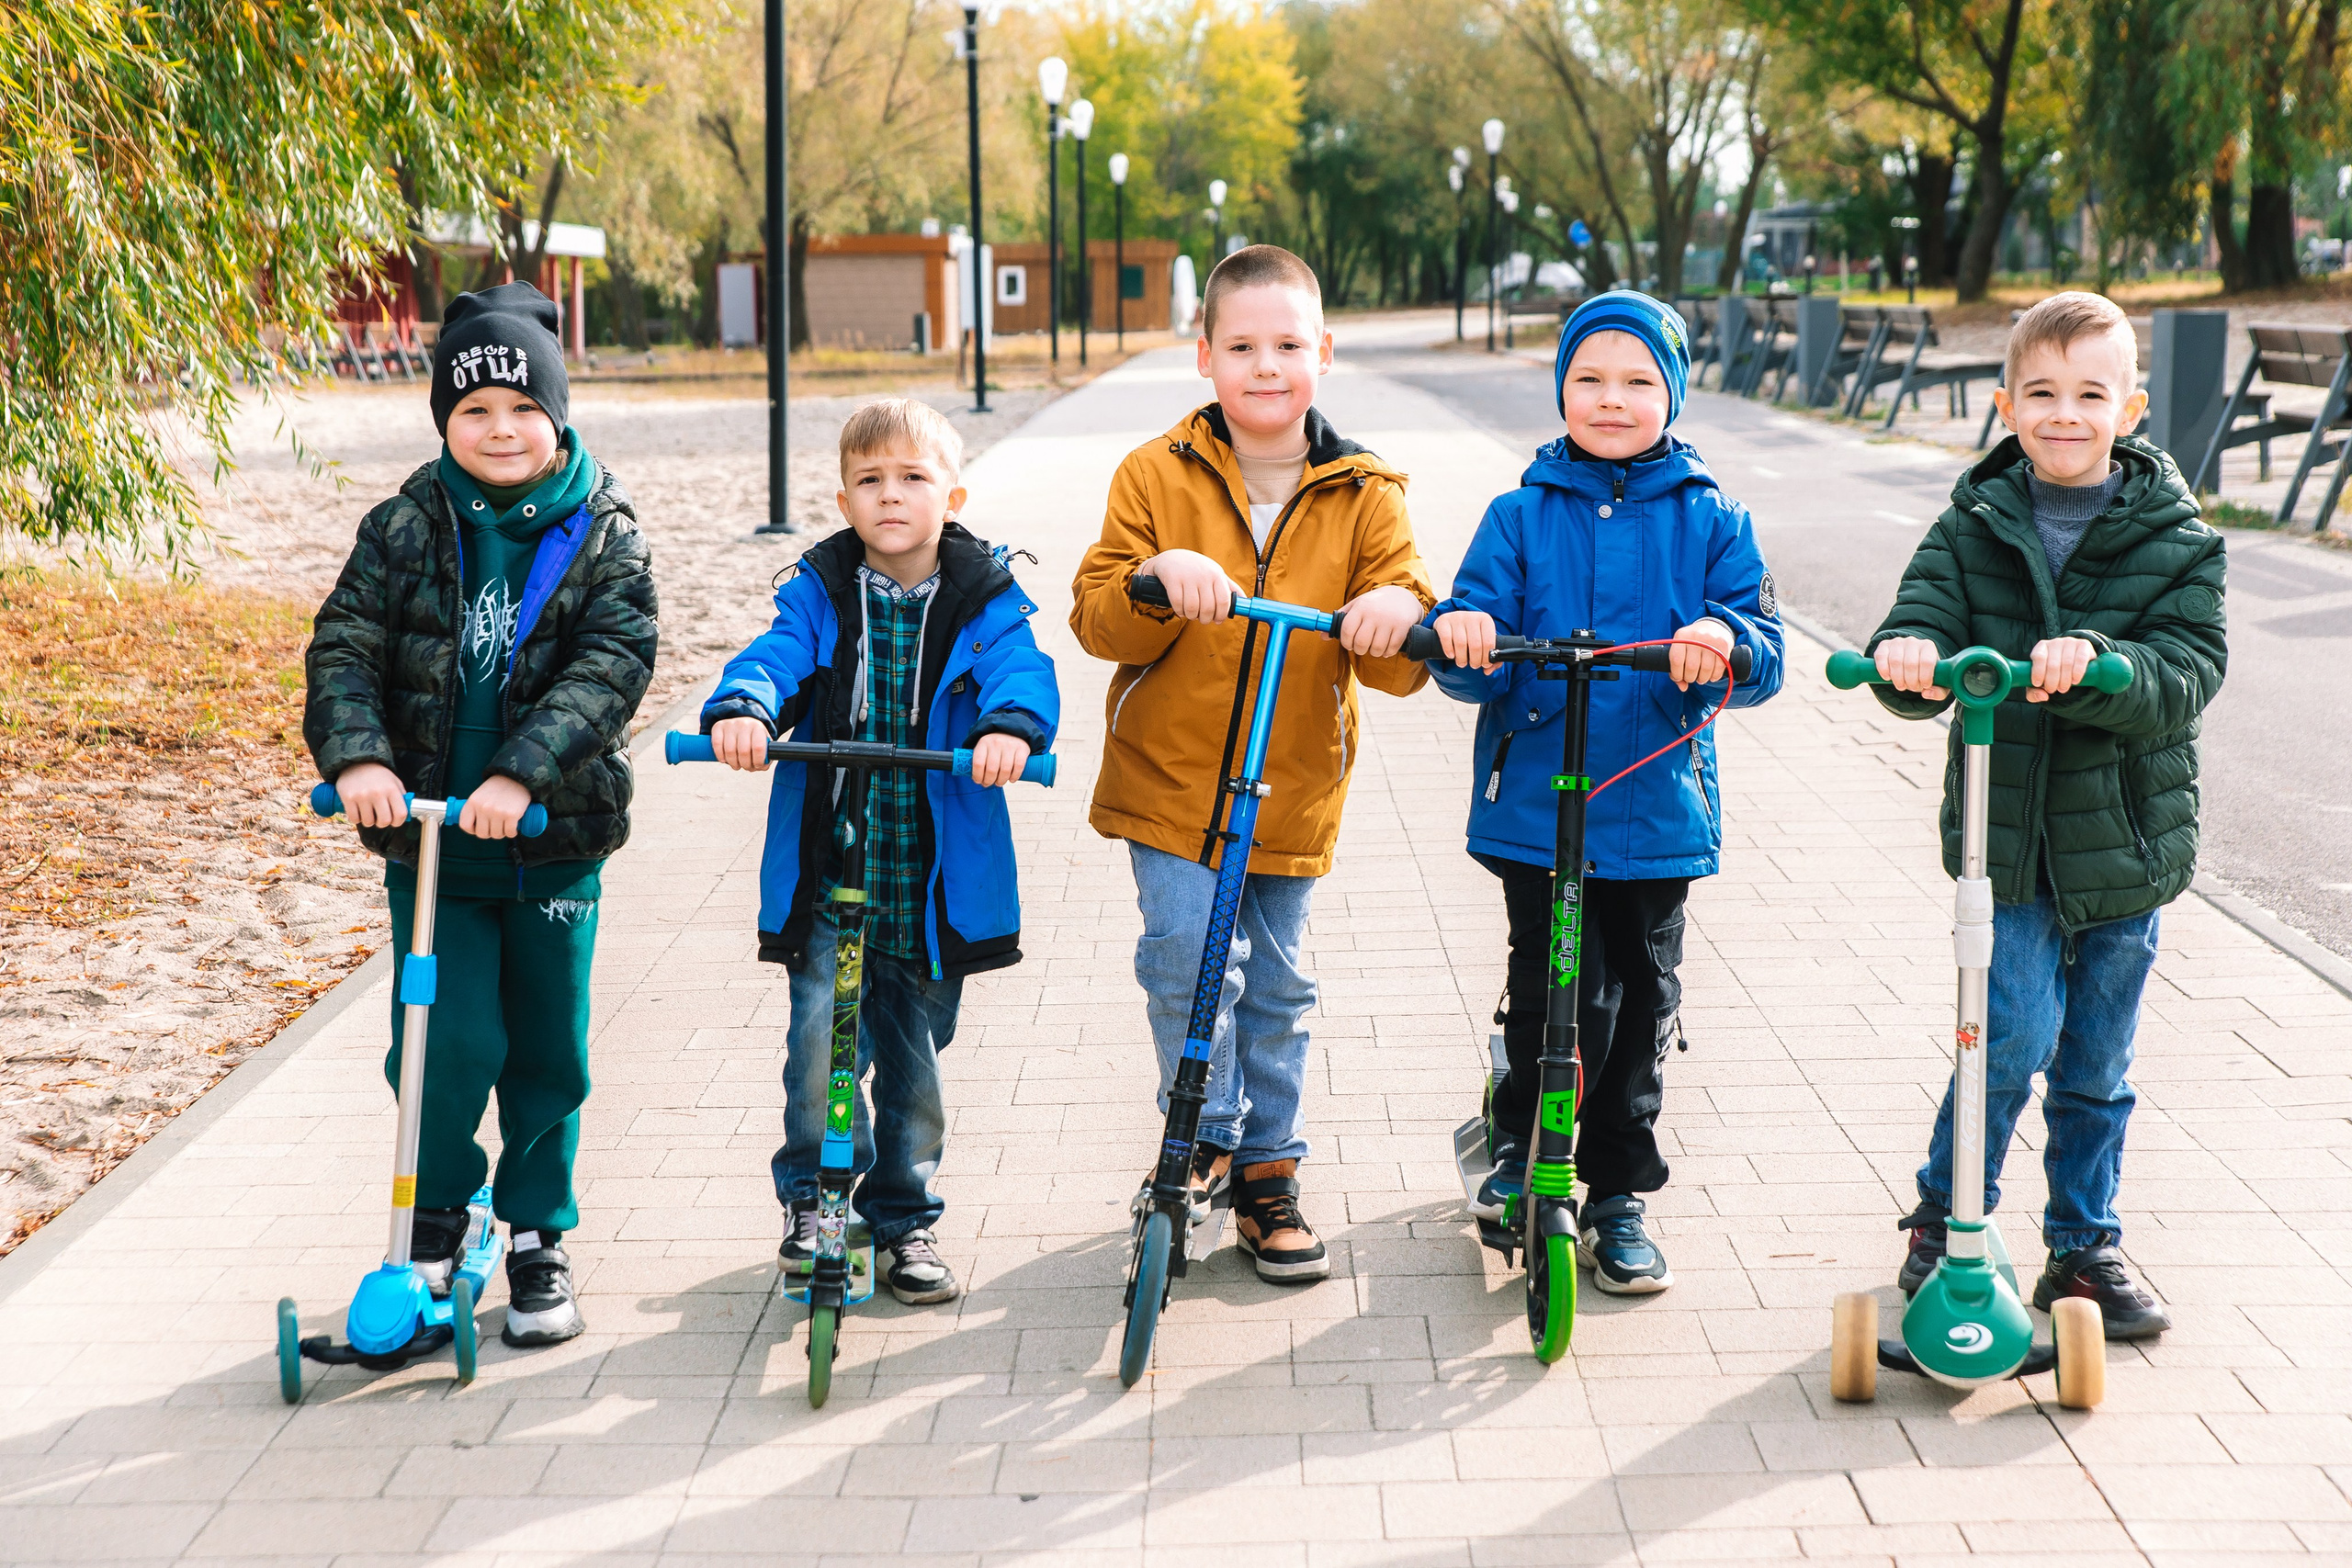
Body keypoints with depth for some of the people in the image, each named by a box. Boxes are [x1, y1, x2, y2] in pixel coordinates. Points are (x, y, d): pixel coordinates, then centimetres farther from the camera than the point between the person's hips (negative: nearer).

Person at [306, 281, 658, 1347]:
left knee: (548, 1051, 10)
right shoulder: (407, 529, 0)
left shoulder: (602, 533, -4)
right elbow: (345, 647, -6)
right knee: (447, 1046, -4)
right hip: (426, 839, 0)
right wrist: (357, 756, -25)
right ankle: (437, 1214, 21)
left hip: (555, 842, 0)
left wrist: (523, 774, -28)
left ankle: (538, 1236, 27)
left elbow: (613, 665, -15)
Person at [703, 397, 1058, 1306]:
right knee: (819, 1039, -11)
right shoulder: (818, 594, 1)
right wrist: (741, 707, -37)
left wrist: (1010, 726, -40)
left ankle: (904, 1217, 32)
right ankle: (811, 1195, 14)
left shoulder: (985, 602, -1)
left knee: (913, 1057, 12)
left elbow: (1021, 673, -17)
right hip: (824, 875, 0)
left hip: (934, 881, 1)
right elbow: (773, 657, -14)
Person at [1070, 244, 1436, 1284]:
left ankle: (1267, 1174, 27)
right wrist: (1157, 580, -26)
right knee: (1188, 957, -14)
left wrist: (1396, 614, -26)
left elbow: (1402, 669, -3)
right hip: (1169, 778, -1)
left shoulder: (1363, 496, 0)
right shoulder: (1157, 475, -2)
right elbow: (1096, 620, -6)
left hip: (1294, 790, 1)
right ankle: (1206, 1136, 11)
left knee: (1276, 989, 10)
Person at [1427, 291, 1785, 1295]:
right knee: (1561, 998, -8)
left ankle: (1619, 1193, 26)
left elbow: (1762, 660, -2)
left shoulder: (1711, 522, 5)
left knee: (1642, 1002, 9)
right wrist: (1461, 638, -25)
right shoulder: (1521, 516, 4)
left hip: (1658, 808, 2)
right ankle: (1519, 1140, 19)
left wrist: (1724, 641, -25)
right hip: (1535, 806, -1)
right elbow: (1476, 670, -2)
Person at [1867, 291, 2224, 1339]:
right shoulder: (1973, 528, 1)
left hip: (2128, 842, 1)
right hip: (2006, 834, -1)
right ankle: (1948, 1216, 13)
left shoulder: (2176, 539, -1)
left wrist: (2094, 665, -33)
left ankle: (2084, 1247, 27)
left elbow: (2189, 674, -13)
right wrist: (1908, 655, -35)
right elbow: (1924, 628, -10)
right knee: (2017, 1033, -10)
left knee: (2096, 1065, 10)